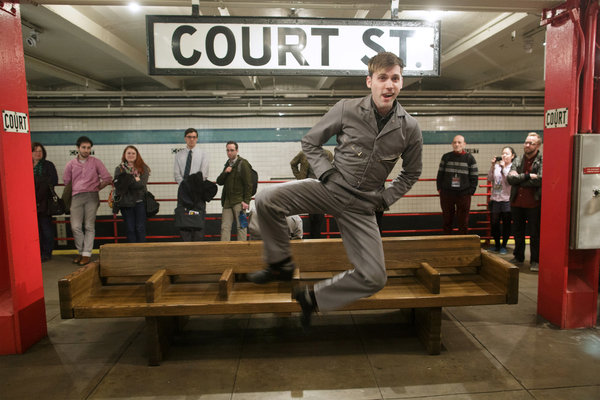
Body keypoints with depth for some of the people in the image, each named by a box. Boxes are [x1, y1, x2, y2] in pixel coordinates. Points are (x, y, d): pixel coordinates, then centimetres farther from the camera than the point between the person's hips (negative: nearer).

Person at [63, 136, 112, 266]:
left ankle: (87, 254, 3)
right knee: (75, 226, -4)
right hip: (76, 197, 2)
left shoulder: (96, 162, 5)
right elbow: (66, 181, 19)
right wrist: (77, 189, 16)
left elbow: (107, 178, 4)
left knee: (89, 226, -2)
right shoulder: (71, 164, 10)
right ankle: (81, 251, 12)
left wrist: (97, 188, 7)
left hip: (92, 197, -2)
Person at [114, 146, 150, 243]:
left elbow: (142, 183, -8)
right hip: (126, 202, 1)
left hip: (140, 201, -1)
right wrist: (134, 180, -12)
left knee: (140, 228, -2)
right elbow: (118, 184, -5)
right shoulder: (119, 169, 10)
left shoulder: (143, 168, 7)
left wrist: (127, 181, -9)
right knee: (130, 229, 3)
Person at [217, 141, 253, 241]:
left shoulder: (243, 164, -5)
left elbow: (248, 184, -9)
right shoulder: (227, 164, 17)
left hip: (239, 201, -6)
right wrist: (225, 173, -4)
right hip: (228, 201, 6)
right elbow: (219, 182, 15)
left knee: (241, 226, -1)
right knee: (225, 227, 2)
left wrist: (246, 201, -14)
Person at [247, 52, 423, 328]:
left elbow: (411, 173, 15)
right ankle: (280, 265, 0)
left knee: (374, 278, -7)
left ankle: (312, 297, 13)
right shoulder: (346, 110, -7)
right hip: (331, 188, -1)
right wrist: (326, 173, -8)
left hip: (363, 206, 1)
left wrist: (385, 199, 3)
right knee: (267, 200, -23)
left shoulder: (410, 128, -2)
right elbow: (310, 142, 6)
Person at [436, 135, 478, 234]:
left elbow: (474, 177, 3)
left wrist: (471, 191, -4)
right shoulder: (446, 157, 7)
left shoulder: (470, 158, 2)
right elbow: (440, 174, 9)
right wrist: (439, 188, 1)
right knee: (447, 220, 8)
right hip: (446, 193, 2)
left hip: (463, 194, -1)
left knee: (463, 222, 3)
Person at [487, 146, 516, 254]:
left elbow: (510, 181, -13)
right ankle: (497, 244, 25)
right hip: (495, 199, 3)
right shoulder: (497, 166, 6)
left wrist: (504, 168, -14)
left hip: (507, 200, -3)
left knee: (506, 224, 6)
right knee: (494, 223, 10)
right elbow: (489, 179, 0)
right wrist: (493, 166, -8)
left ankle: (503, 246, 20)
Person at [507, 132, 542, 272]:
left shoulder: (542, 161, -6)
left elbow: (540, 180, -21)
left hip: (534, 204, -5)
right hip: (517, 203, 5)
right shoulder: (518, 161, 9)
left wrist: (519, 178, -12)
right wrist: (528, 176, -16)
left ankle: (535, 260, 13)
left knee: (535, 234, 3)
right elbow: (510, 178, -4)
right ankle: (518, 256, 29)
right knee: (518, 232, 16)